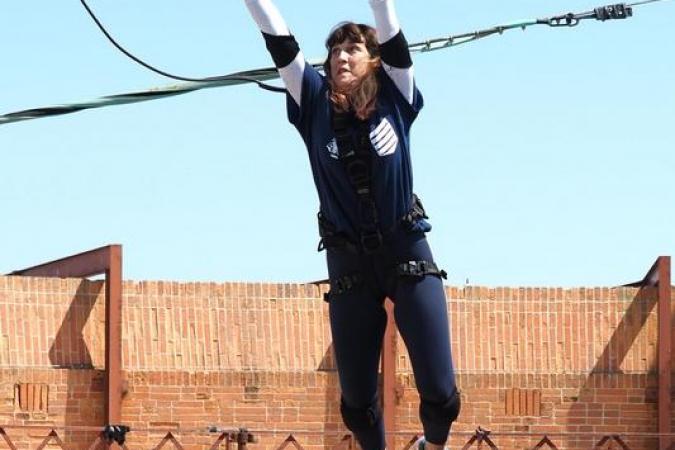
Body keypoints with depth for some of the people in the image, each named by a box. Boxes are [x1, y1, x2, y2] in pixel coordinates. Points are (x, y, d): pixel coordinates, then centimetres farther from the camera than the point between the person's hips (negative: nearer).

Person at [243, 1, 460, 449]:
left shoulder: (394, 97, -4)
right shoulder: (316, 103, -2)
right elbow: (280, 43, -8)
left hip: (408, 255, -1)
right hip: (349, 264, 1)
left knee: (440, 394, -5)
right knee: (356, 400, 3)